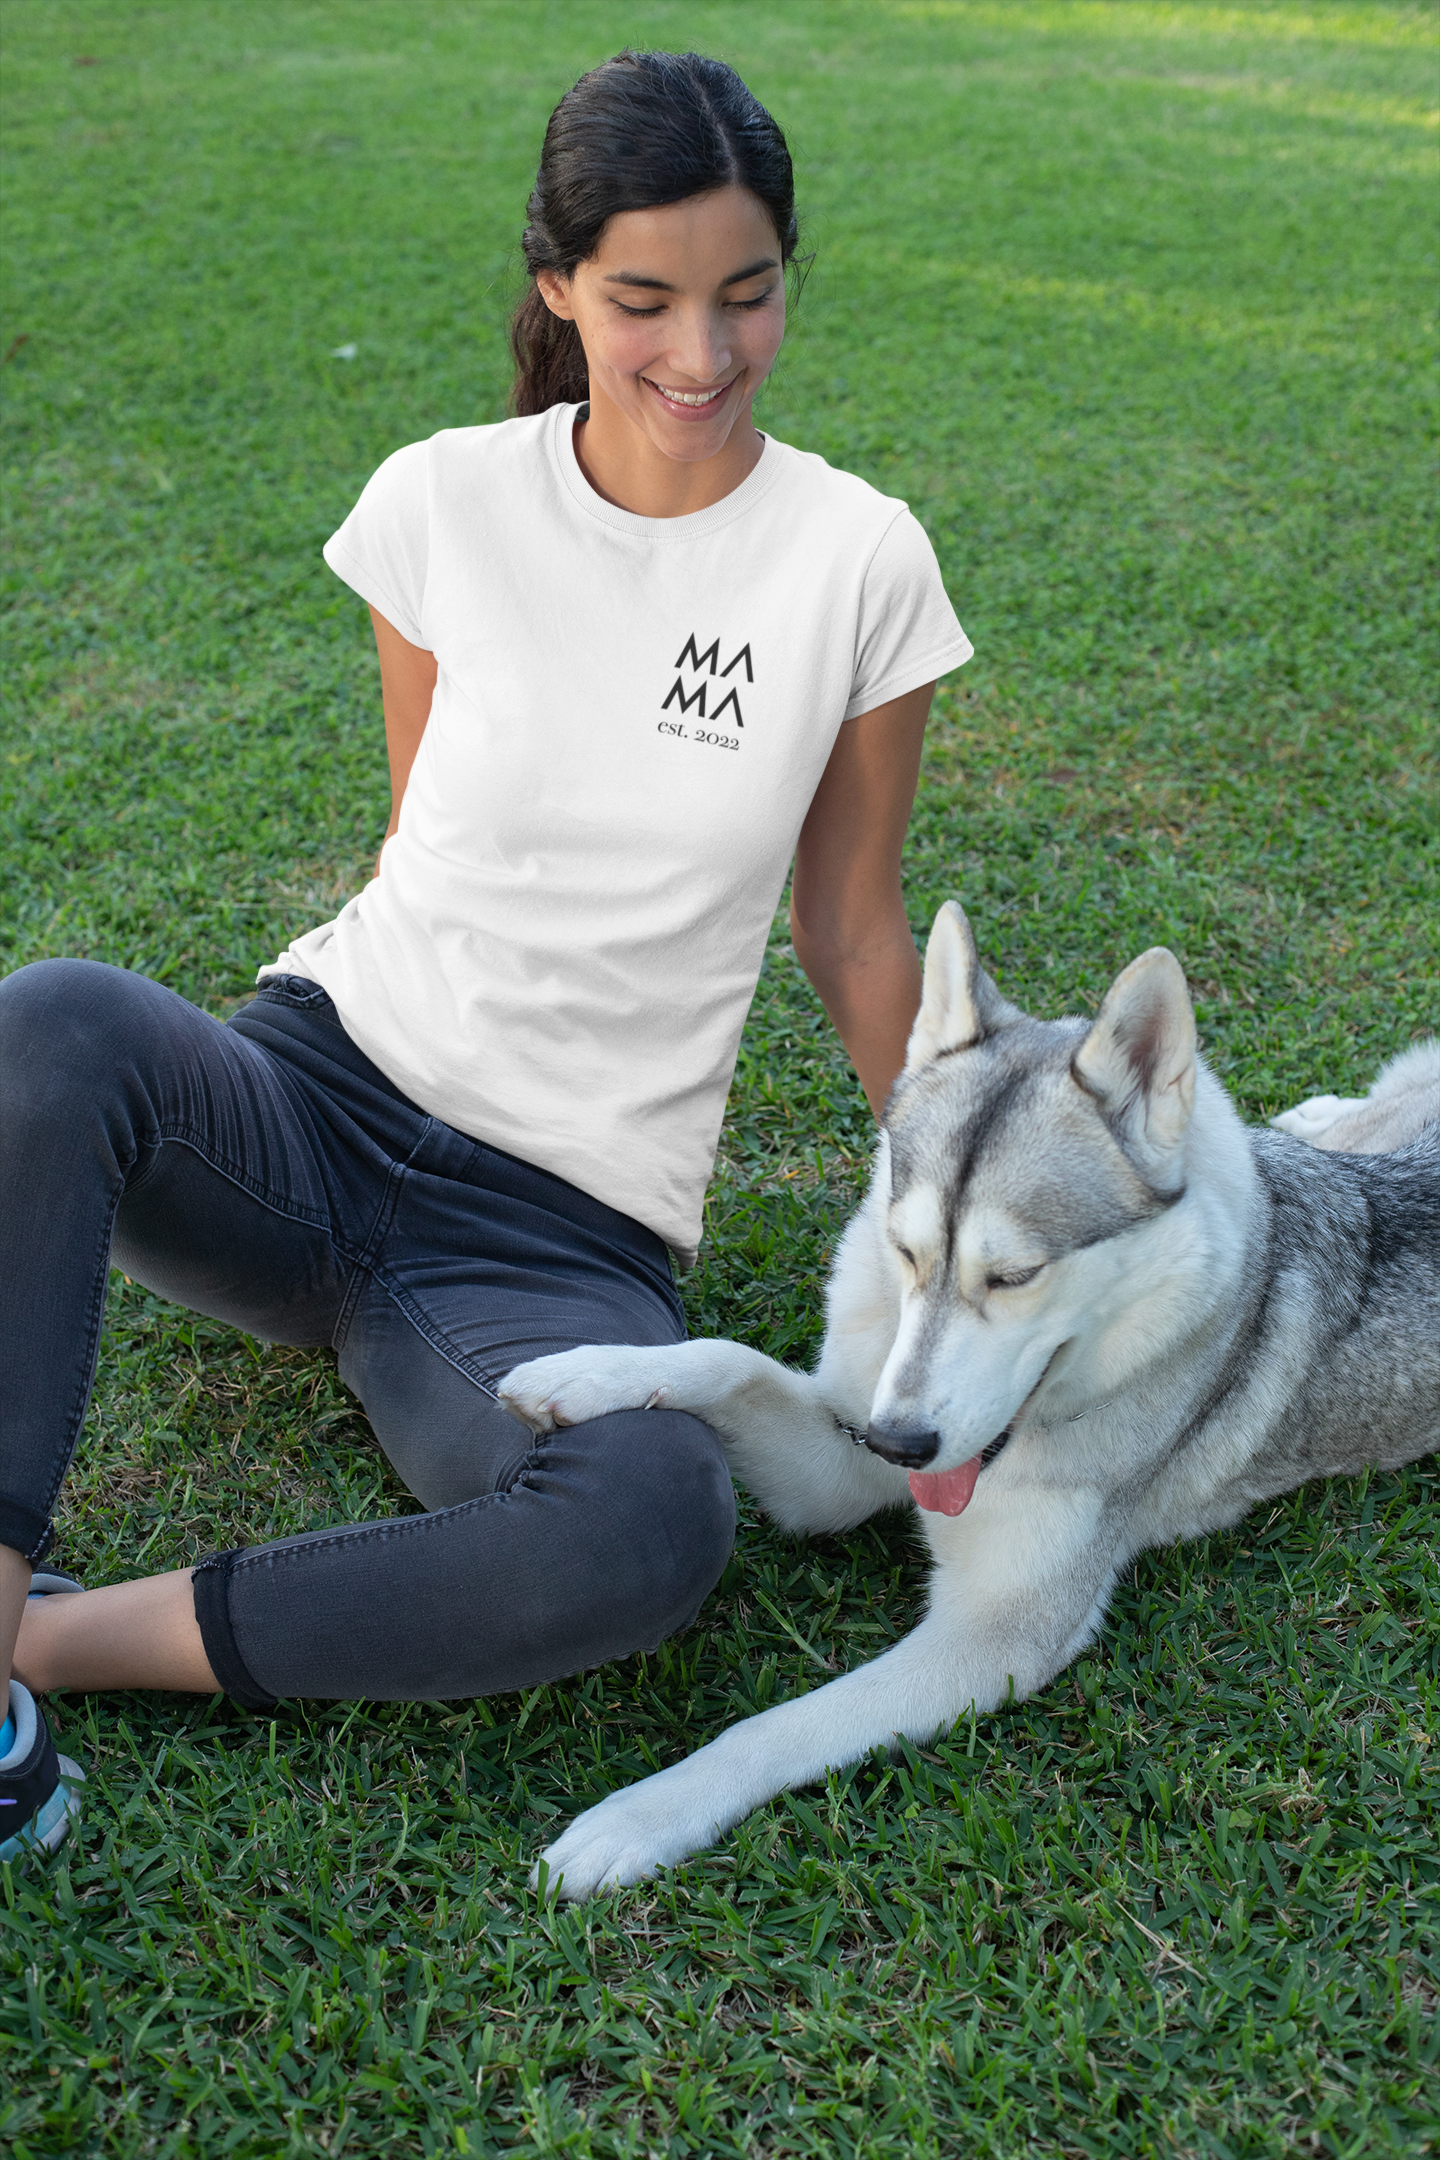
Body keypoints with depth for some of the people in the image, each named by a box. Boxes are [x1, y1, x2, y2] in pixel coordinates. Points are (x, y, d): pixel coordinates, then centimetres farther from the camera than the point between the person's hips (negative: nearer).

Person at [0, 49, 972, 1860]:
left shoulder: (856, 563, -2)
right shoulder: (444, 504, 0)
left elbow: (850, 924, 7)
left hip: (563, 1233, -1)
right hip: (319, 1100, 1)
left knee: (648, 1530, -34)